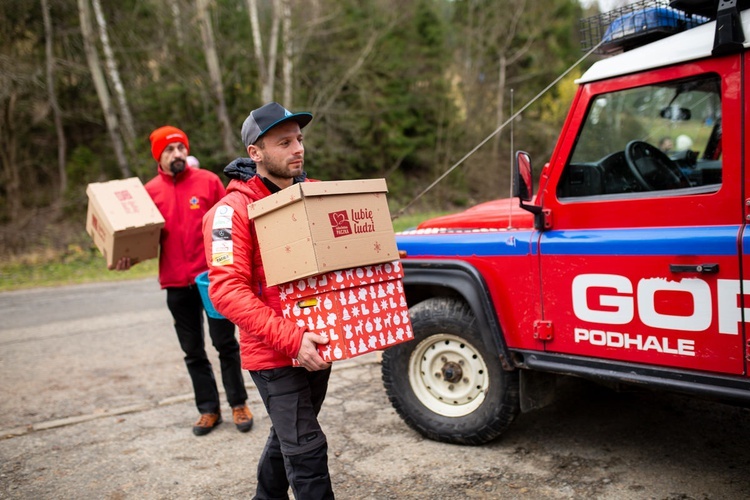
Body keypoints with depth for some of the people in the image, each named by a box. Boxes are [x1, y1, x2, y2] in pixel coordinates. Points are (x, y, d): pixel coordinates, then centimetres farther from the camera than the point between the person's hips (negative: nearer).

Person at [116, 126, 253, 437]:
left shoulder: (208, 181, -1)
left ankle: (239, 404, 20)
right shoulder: (150, 191, 3)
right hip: (176, 283, 2)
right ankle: (208, 409, 24)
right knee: (193, 350, 11)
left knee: (225, 343, 5)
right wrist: (129, 257, -11)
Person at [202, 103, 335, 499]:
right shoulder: (233, 210, -15)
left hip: (317, 347, 7)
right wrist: (291, 339, -31)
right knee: (306, 450, -4)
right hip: (273, 354, -6)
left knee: (288, 435, 23)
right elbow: (227, 290, -23)